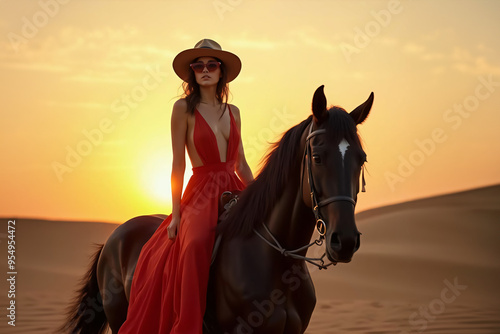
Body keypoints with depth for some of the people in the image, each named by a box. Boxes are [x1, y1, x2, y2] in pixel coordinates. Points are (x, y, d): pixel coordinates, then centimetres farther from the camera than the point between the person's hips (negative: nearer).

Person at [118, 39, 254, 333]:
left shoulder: (233, 112, 13)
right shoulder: (184, 108, -1)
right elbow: (178, 164, -4)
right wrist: (176, 214, -8)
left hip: (235, 191, 6)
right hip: (201, 194, -6)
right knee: (195, 244, -33)